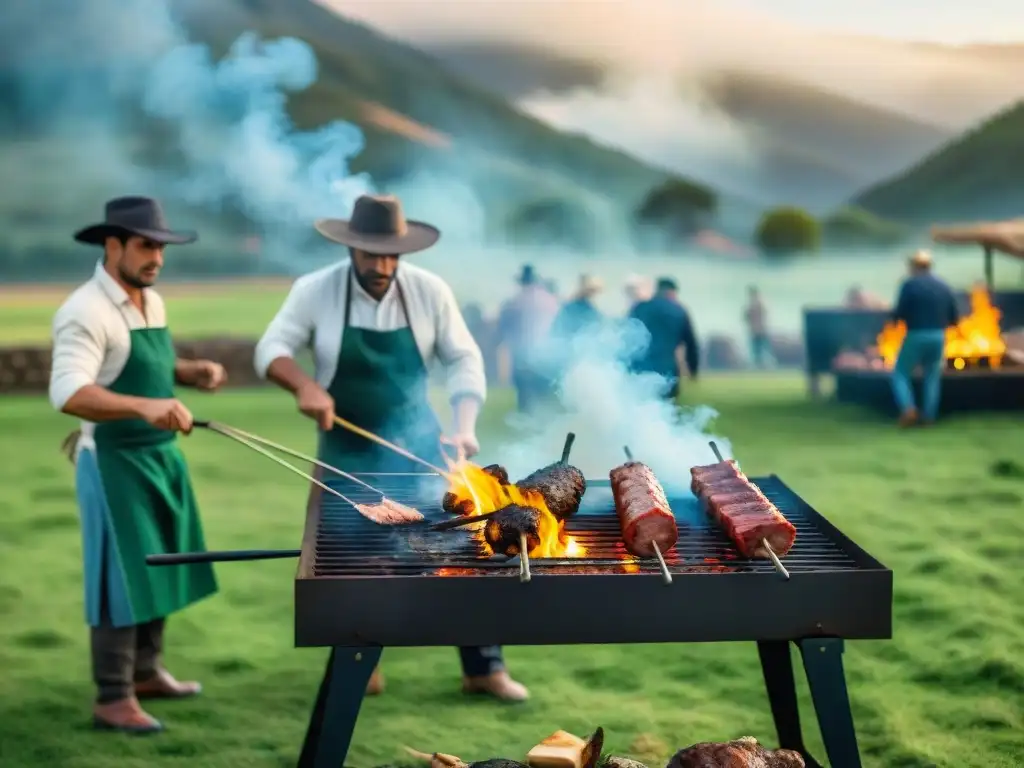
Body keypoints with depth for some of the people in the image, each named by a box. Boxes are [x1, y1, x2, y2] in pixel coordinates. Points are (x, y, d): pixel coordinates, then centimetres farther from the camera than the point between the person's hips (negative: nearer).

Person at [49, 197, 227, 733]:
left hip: (162, 456, 9)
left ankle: (146, 673, 31)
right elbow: (67, 393, -32)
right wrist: (145, 406, -45)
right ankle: (112, 699, 7)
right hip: (114, 462, -9)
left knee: (158, 569, 17)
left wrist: (191, 372, 4)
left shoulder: (152, 302, 9)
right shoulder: (86, 312, -19)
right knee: (121, 578, -3)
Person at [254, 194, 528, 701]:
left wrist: (465, 425, -18)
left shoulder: (430, 291, -10)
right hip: (348, 449, 0)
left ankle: (484, 669, 11)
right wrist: (304, 386, -30)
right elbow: (271, 349, -10)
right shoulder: (314, 292, -12)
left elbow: (463, 359, -5)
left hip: (417, 442, 1)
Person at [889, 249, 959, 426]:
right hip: (938, 337, 5)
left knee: (900, 374, 7)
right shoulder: (943, 286, 10)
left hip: (916, 337, -5)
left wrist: (895, 316, 10)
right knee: (932, 377, 16)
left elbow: (899, 313, -12)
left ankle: (908, 408, -13)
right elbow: (955, 317, 10)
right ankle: (929, 416, 12)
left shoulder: (909, 284, -8)